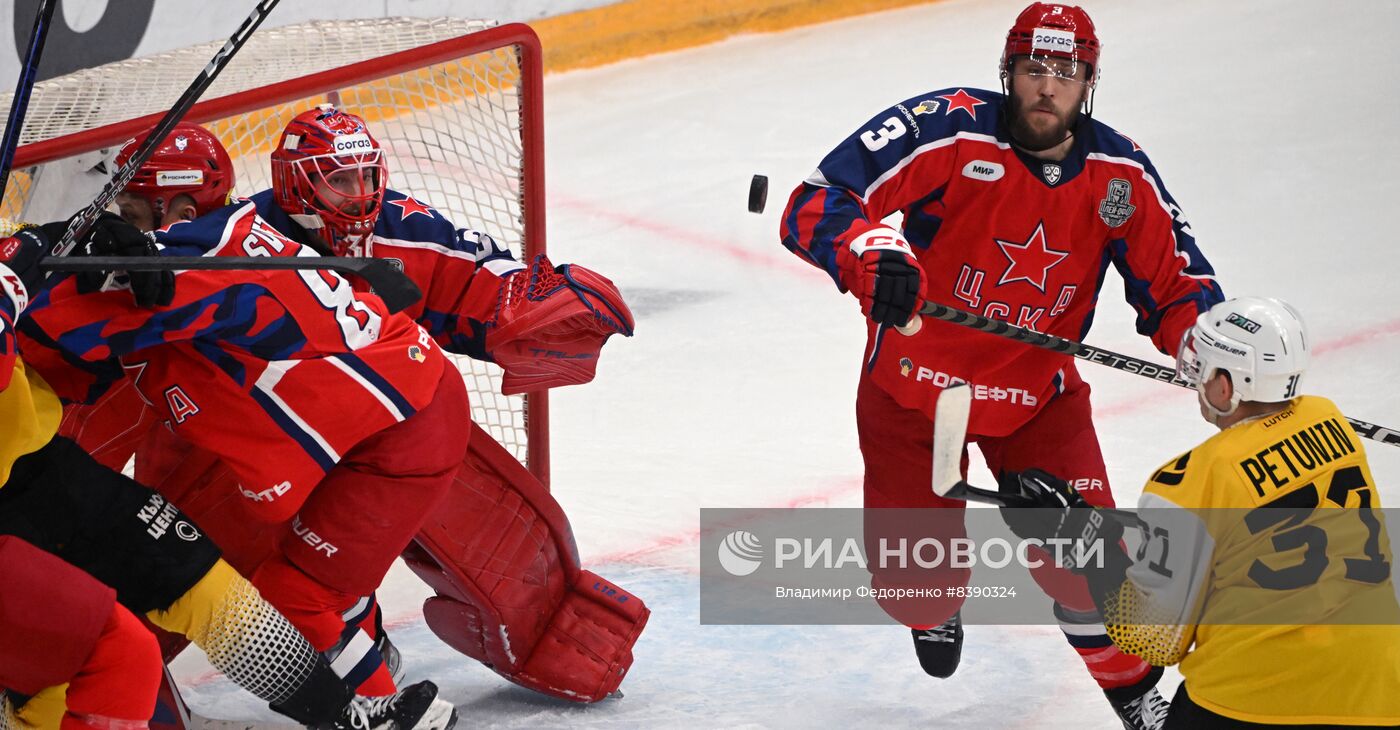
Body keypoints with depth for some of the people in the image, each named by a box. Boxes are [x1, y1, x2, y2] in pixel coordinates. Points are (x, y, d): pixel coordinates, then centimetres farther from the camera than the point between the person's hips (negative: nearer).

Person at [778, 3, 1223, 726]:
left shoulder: (1120, 172, -9)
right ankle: (937, 610, 40)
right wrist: (872, 254, -47)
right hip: (912, 384, -2)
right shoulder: (947, 131, -22)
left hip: (1038, 392, 2)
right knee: (915, 583, 0)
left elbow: (1175, 281, 1)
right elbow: (814, 207, -27)